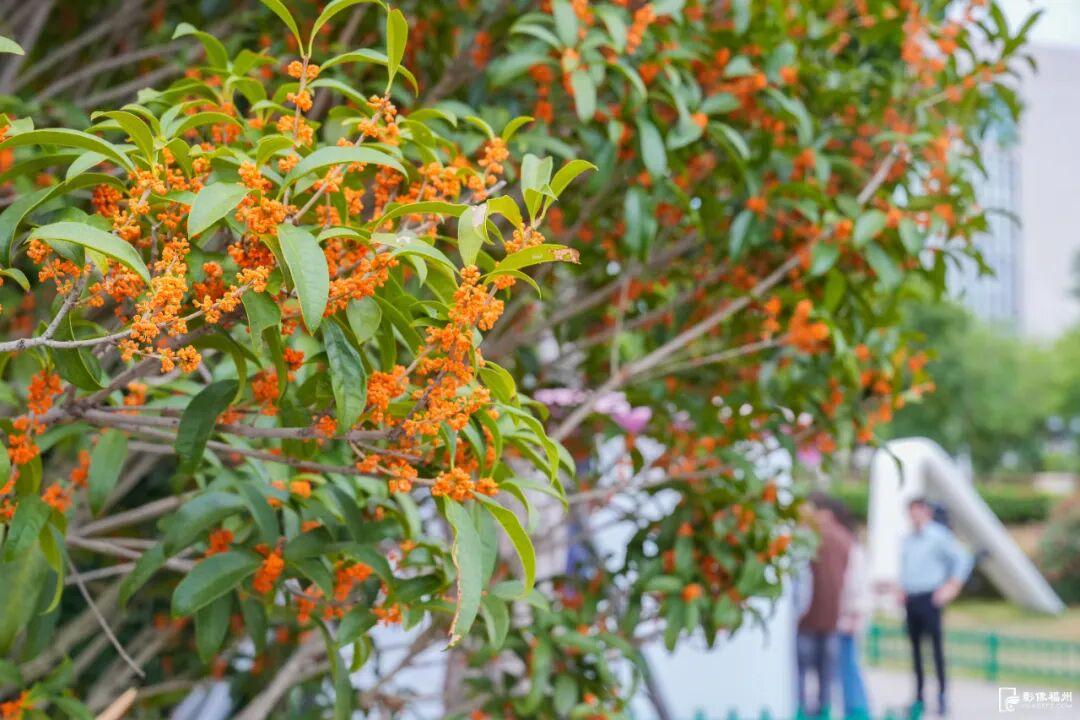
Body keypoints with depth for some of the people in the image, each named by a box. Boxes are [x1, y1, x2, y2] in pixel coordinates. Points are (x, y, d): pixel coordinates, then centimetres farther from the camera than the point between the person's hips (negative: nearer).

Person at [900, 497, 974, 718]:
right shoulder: (907, 540, 14)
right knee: (915, 647, 6)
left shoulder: (938, 536, -6)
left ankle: (941, 696, -7)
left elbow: (963, 559, -9)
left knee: (936, 646, -9)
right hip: (911, 600, 6)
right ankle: (918, 696, 11)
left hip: (930, 599, -6)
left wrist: (952, 587, -11)